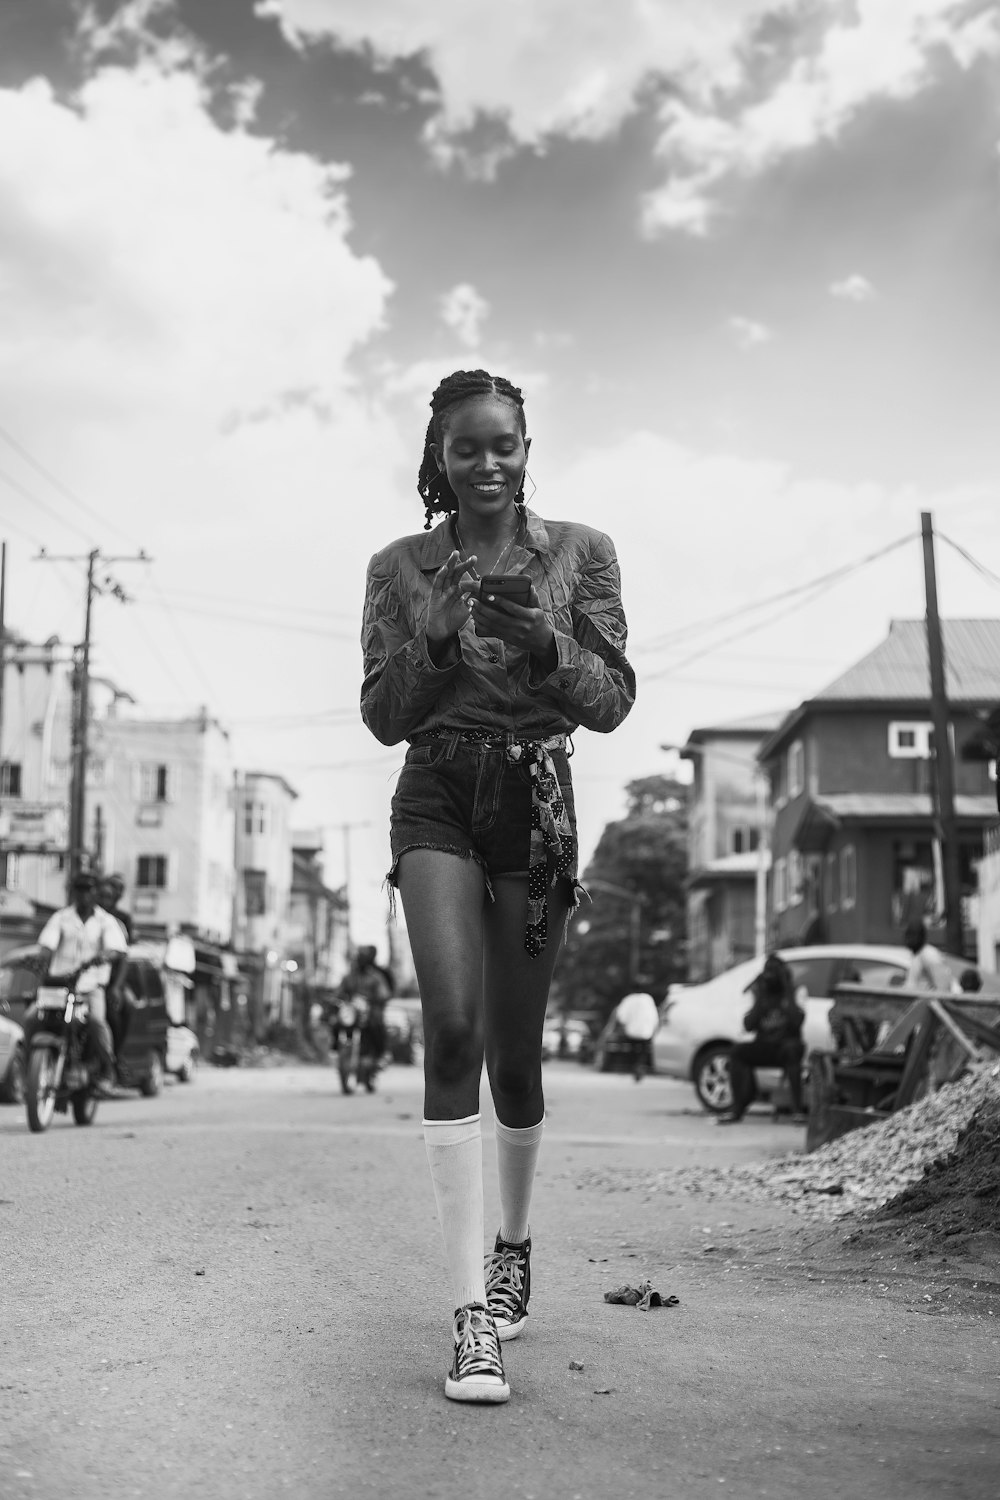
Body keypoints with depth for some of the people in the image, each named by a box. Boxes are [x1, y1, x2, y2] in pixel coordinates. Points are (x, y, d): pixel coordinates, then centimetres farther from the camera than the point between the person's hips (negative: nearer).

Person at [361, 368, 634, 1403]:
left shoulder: (579, 553, 5)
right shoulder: (401, 567, 8)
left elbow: (611, 703, 2)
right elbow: (383, 715, 5)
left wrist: (543, 643, -17)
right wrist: (438, 638, -12)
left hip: (537, 807, 0)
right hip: (435, 803, 0)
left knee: (514, 1057, 5)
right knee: (453, 1028, -19)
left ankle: (513, 1242, 35)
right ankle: (473, 1313, -16)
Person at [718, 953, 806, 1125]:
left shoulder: (790, 996, 2)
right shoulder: (762, 996, 10)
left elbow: (797, 1022, -18)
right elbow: (748, 1026, -3)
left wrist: (788, 996, -15)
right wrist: (759, 1001, -9)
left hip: (785, 1048, -3)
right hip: (763, 1048, 3)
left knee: (792, 1047, -36)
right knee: (738, 1051, -21)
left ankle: (797, 1108, -34)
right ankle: (738, 1107, -21)